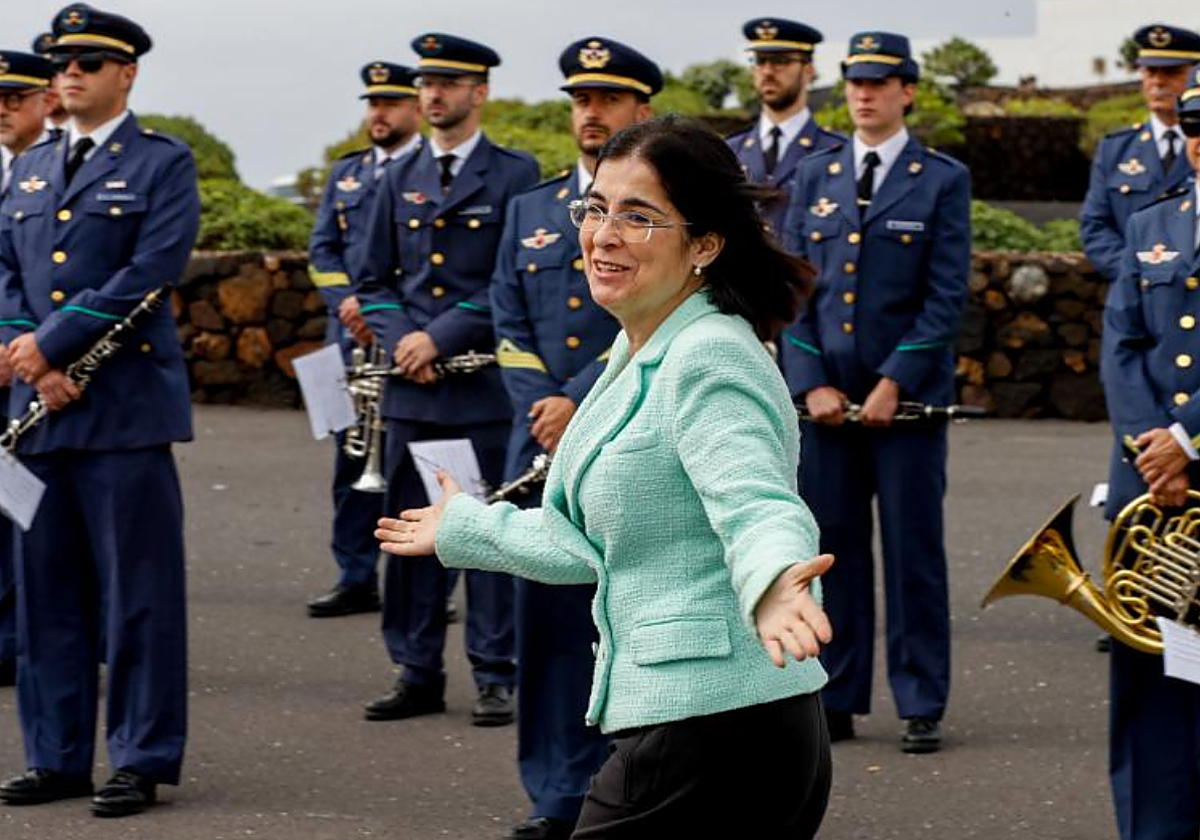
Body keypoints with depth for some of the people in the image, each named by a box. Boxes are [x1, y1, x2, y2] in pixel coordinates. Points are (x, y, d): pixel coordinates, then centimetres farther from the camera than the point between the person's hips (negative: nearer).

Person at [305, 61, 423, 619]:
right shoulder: (346, 173, 19)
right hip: (352, 339, 5)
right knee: (352, 459, 6)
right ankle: (356, 579, 12)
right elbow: (321, 248, 14)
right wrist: (347, 302, -4)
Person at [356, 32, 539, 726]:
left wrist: (442, 337, -13)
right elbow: (375, 279, 15)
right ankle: (418, 674, 13)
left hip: (485, 387, -5)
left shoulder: (515, 174, -1)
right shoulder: (400, 180, 14)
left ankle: (496, 677, 5)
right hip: (411, 389, 5)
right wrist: (400, 339, -4)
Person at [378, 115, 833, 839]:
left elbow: (759, 506, -29)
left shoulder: (710, 359, -14)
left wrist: (773, 588, -51)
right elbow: (593, 542, 24)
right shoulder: (639, 358, 16)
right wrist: (465, 528, 38)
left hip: (711, 725, -10)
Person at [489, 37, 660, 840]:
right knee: (549, 616, 5)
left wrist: (581, 402, -13)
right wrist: (543, 411, -3)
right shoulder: (531, 210, 16)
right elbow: (510, 323, 12)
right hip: (543, 444, 5)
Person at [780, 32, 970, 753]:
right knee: (833, 549, 5)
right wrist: (811, 383, -3)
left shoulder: (944, 180, 0)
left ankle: (922, 707, 6)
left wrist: (895, 384, -12)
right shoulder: (815, 177, 11)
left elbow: (947, 296, -5)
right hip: (826, 393, 3)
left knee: (914, 551, 0)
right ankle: (837, 700, 12)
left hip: (908, 394, -3)